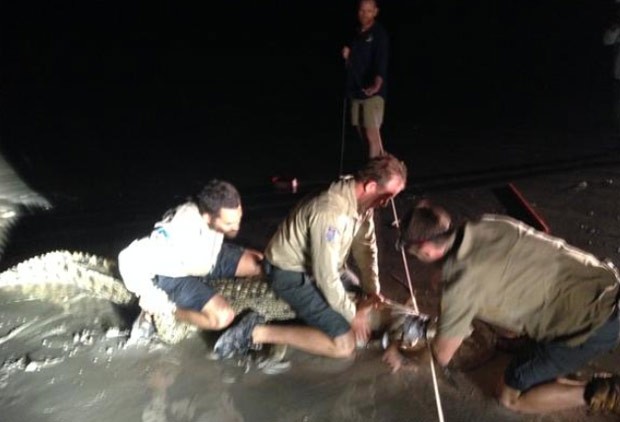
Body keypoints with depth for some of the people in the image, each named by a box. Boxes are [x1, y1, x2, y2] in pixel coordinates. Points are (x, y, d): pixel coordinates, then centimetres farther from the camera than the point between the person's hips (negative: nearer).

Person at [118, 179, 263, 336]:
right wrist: (147, 295, -28)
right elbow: (130, 258, -38)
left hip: (205, 256, 7)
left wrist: (243, 253, 7)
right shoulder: (179, 234, -42)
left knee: (259, 264, 1)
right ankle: (169, 309, -2)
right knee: (223, 316, -24)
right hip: (174, 275, -7)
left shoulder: (213, 208, -22)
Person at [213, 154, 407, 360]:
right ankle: (256, 333, -12)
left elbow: (365, 247, 5)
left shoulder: (362, 199, -6)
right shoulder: (331, 213, -35)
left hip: (323, 267, 10)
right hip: (292, 274, -10)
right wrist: (352, 315, -16)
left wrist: (373, 292, 1)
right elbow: (326, 276, -29)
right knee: (344, 345, -16)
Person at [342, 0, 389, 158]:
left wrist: (377, 84, -39)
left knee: (372, 134, -12)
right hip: (356, 90, 7)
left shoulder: (379, 33, -6)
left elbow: (381, 60, -22)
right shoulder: (356, 34, 15)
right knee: (363, 133, 11)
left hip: (373, 92, -7)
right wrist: (347, 57, -1)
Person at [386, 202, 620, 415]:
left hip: (593, 326, -7)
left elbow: (442, 356, -5)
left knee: (511, 396, 10)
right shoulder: (489, 224, 0)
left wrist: (427, 328, 17)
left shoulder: (461, 282, -20)